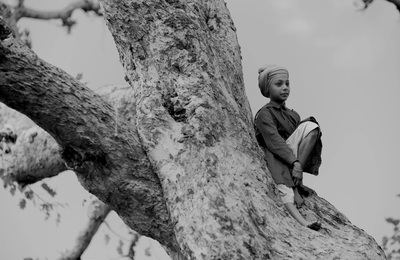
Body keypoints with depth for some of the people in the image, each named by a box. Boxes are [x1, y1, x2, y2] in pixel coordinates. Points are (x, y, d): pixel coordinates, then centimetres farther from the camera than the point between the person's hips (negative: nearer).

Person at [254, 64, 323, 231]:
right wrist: (295, 162, -29)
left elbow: (299, 140, 15)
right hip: (275, 158, -6)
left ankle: (296, 185, -22)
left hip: (293, 155, 6)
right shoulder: (264, 114, -1)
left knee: (311, 126, -16)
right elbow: (274, 141, -16)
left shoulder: (293, 115, 23)